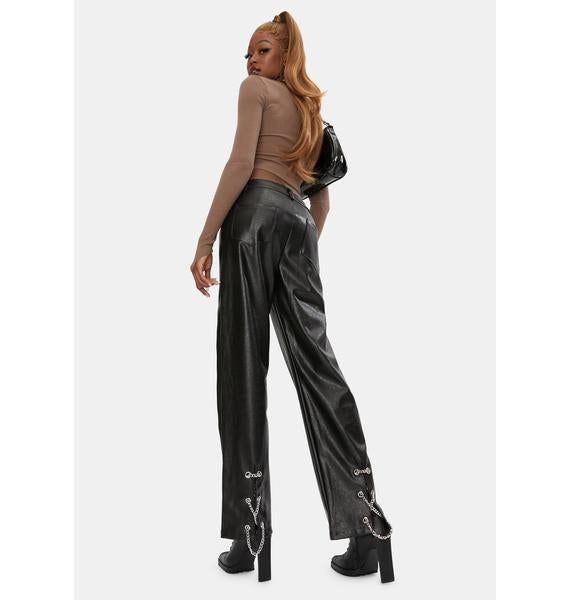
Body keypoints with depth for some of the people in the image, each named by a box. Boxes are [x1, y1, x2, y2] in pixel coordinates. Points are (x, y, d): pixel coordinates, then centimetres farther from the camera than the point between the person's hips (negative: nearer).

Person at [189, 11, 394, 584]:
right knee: (315, 360, -1)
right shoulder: (312, 107, 29)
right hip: (299, 222, 6)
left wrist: (205, 240, -9)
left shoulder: (257, 88, 8)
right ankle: (368, 531, -5)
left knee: (244, 366, -7)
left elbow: (240, 163, -6)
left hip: (257, 212, -6)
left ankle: (250, 537, -5)